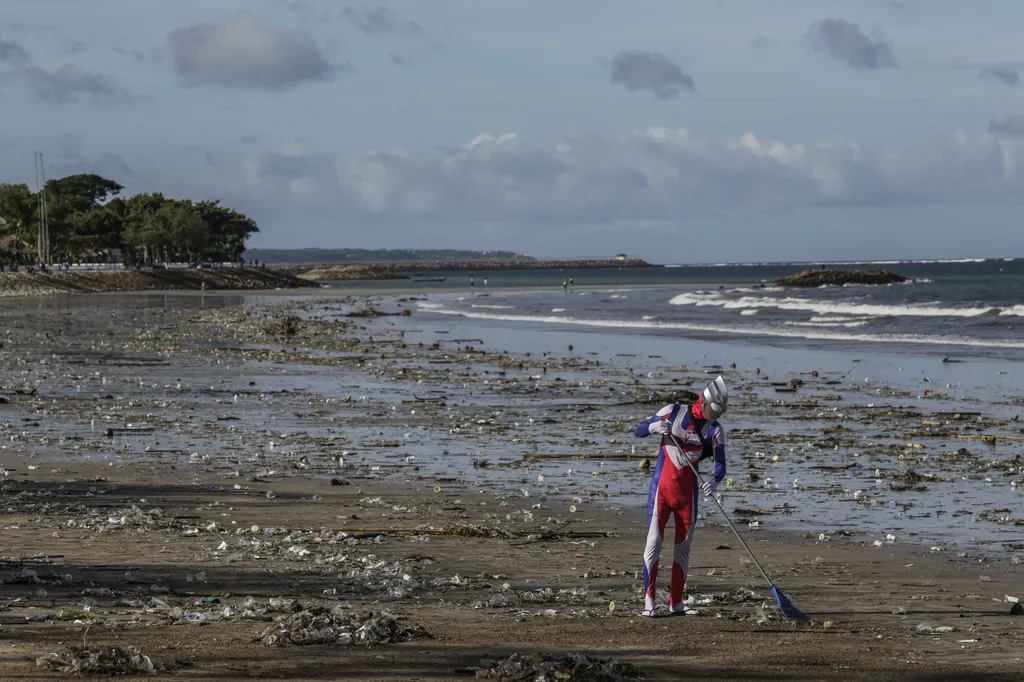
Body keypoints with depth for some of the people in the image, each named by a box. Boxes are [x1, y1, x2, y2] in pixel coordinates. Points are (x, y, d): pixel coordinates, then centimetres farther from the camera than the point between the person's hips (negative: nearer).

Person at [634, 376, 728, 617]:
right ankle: (649, 600, -7)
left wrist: (715, 480, -32)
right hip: (662, 486, -3)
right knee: (654, 541, -9)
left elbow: (721, 464, -10)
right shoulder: (673, 412, -5)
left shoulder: (715, 430, -2)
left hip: (687, 490, 3)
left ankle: (676, 602, 16)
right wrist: (655, 427, -23)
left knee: (683, 546, 8)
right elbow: (639, 432, -1)